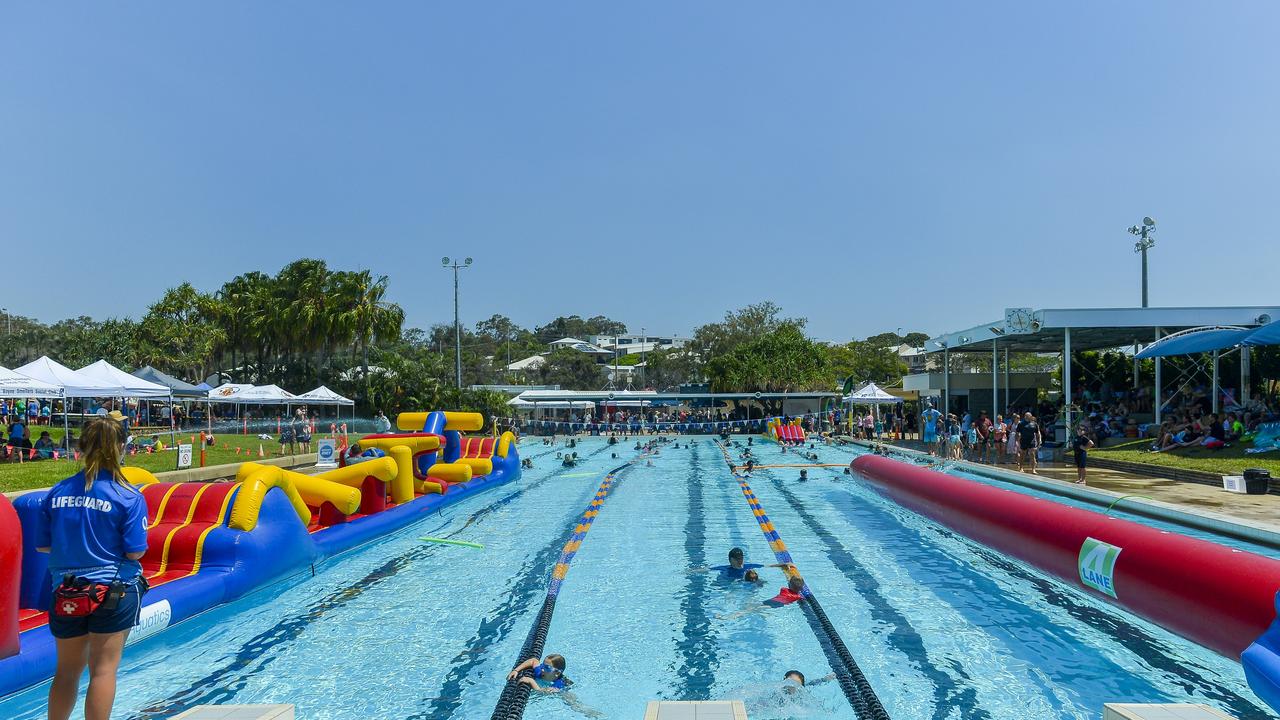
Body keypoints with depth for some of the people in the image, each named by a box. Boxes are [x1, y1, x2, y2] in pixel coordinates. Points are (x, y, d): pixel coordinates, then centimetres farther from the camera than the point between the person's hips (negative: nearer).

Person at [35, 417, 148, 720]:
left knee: (67, 670, 19)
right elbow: (135, 552, -14)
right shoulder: (129, 497, -13)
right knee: (104, 669, 4)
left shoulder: (56, 493, -1)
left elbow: (42, 546, 5)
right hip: (114, 591, -4)